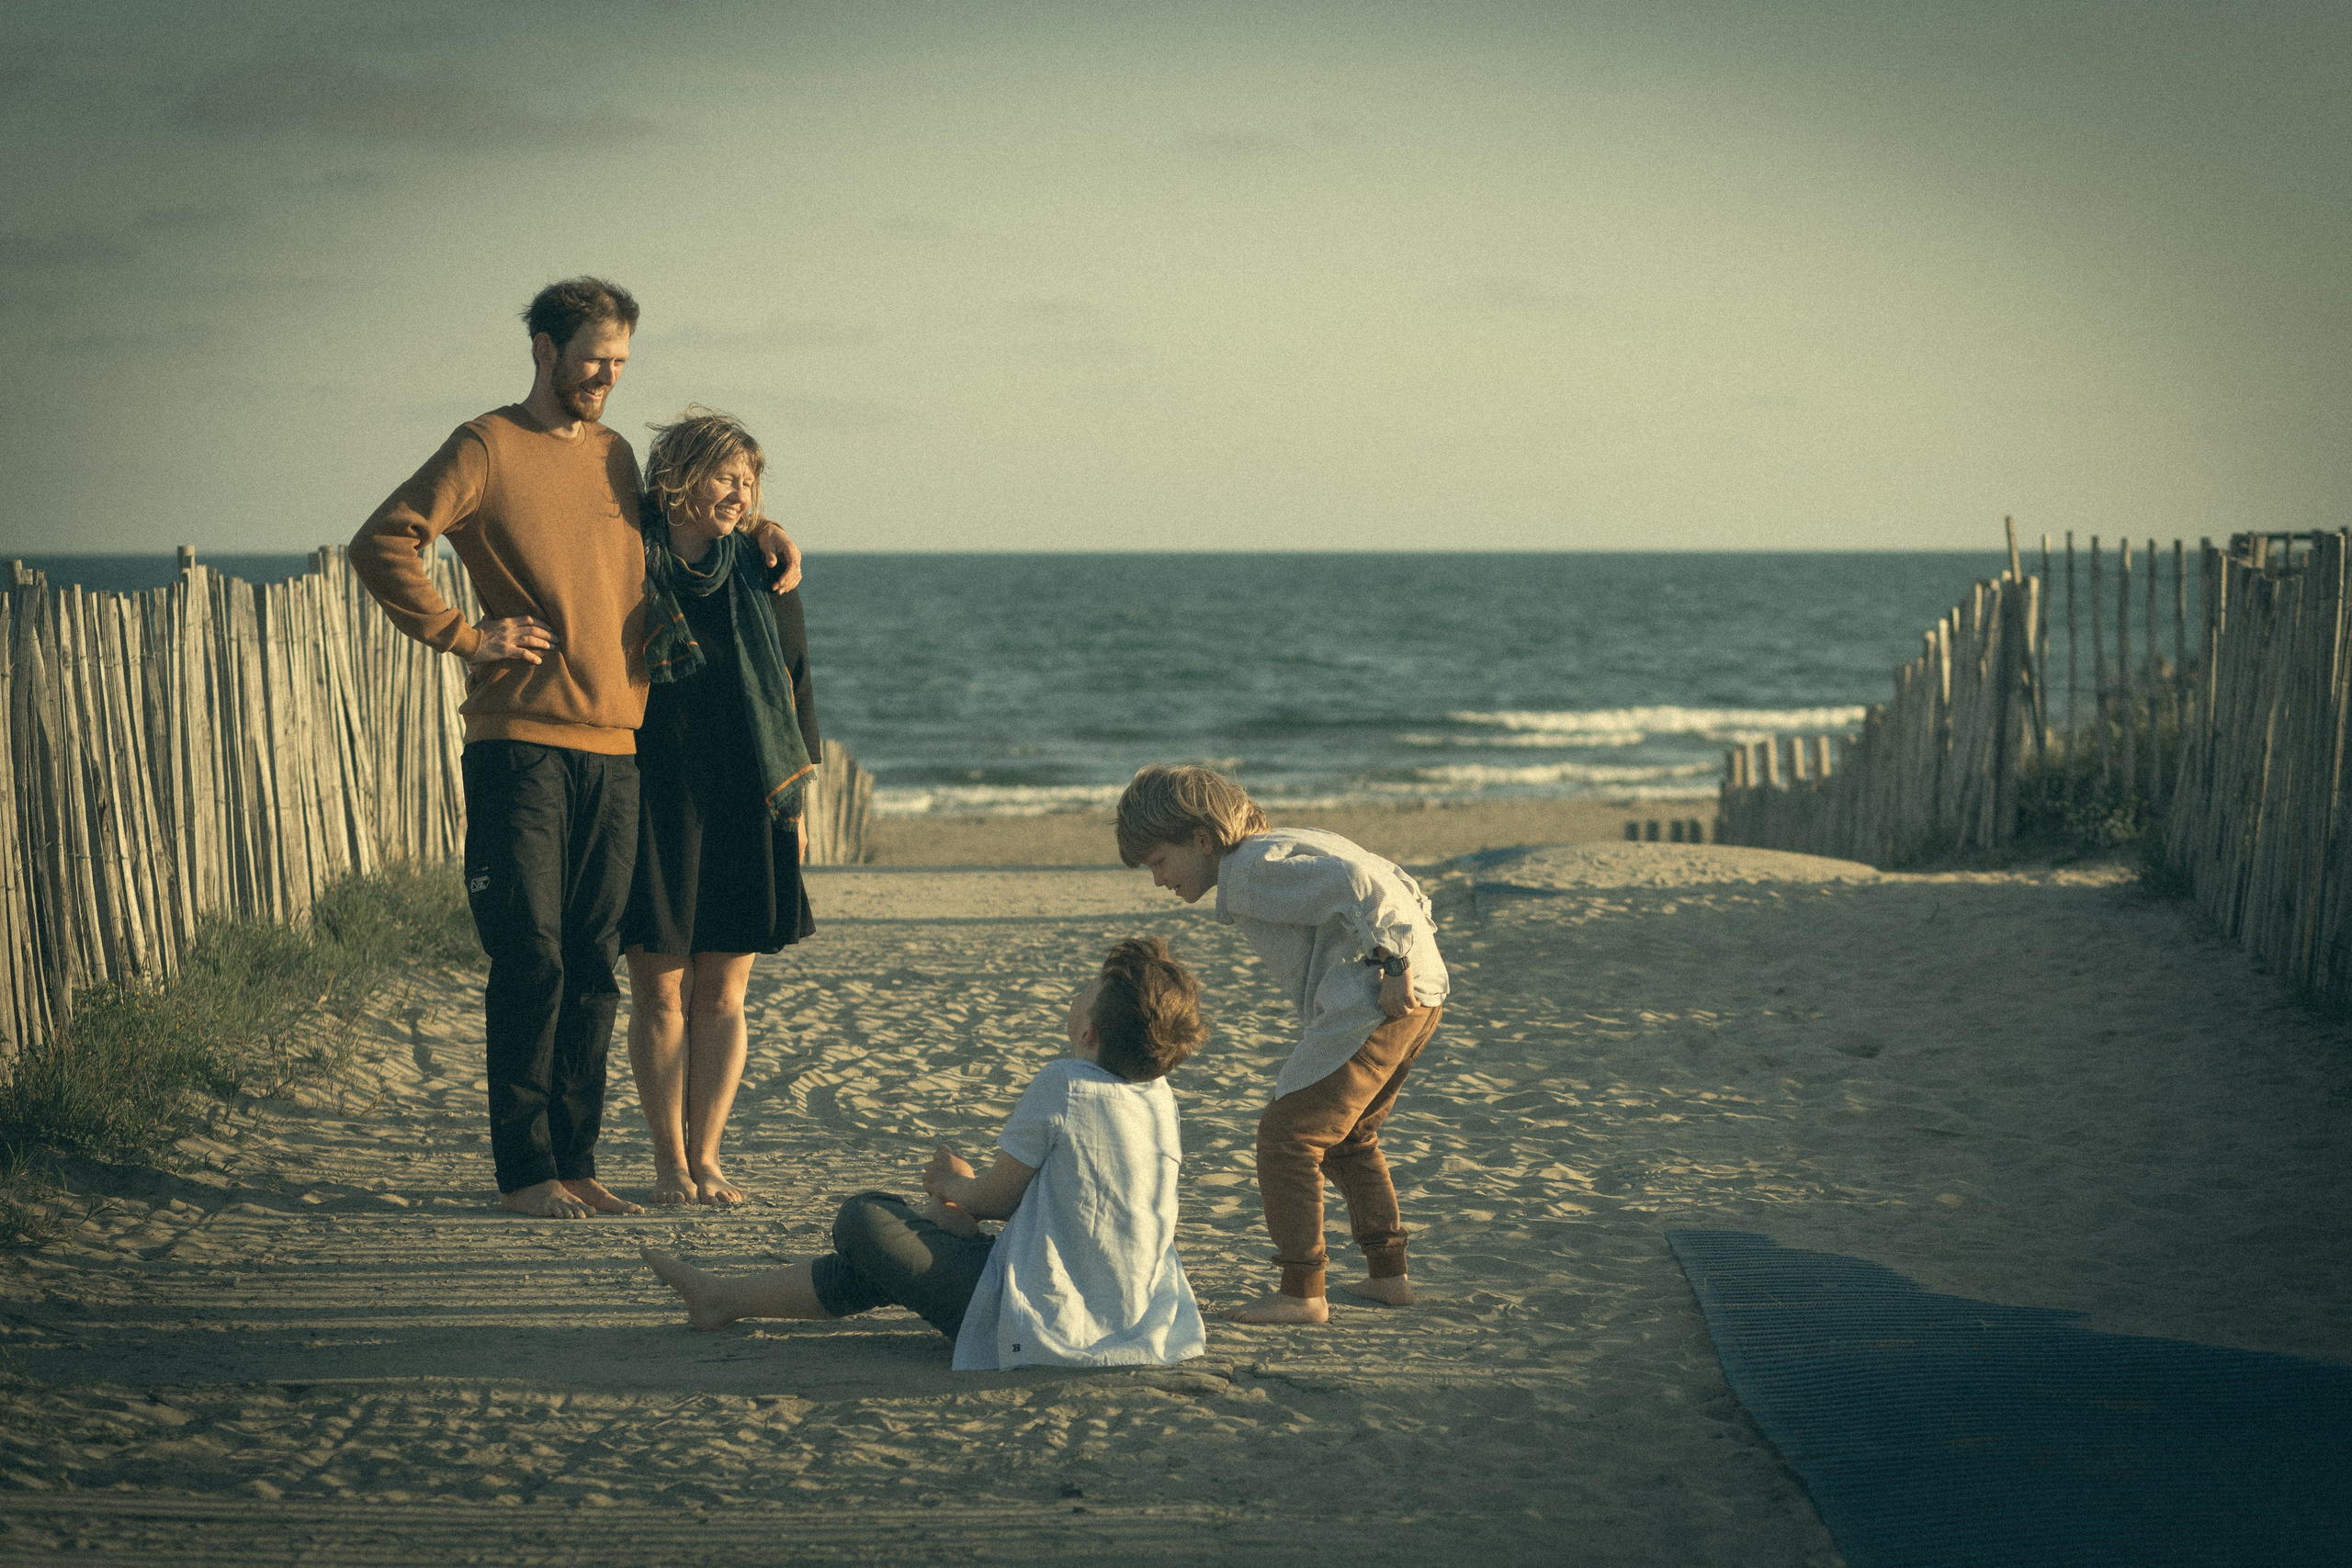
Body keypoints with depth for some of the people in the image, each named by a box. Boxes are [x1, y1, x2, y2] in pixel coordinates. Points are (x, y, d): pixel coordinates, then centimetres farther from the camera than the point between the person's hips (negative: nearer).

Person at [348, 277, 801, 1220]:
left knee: (592, 966, 6)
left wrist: (757, 528, 22)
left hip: (613, 747, 6)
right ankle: (525, 1170, 0)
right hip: (520, 743, -6)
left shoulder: (615, 456, 18)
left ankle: (575, 1165, 11)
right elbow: (381, 547, -10)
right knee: (531, 959, -6)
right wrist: (463, 636, -11)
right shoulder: (488, 449, -2)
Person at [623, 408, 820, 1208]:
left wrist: (795, 802, 9)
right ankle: (669, 1163, 8)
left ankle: (704, 1156, 9)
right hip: (650, 804, -2)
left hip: (743, 809, 2)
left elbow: (794, 686, 12)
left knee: (721, 993, 2)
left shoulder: (763, 573, 6)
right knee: (659, 991, 1)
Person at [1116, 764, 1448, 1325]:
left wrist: (1394, 966, -22)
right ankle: (1388, 1274, 28)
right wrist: (1418, 955, 16)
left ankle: (1300, 1292, 0)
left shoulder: (1249, 873, -10)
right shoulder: (1288, 845, 22)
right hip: (1421, 997, 10)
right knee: (1348, 1139, 25)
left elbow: (1354, 883, -24)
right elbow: (1401, 884, 24)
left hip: (1372, 1005, -10)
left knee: (1286, 1137, -2)